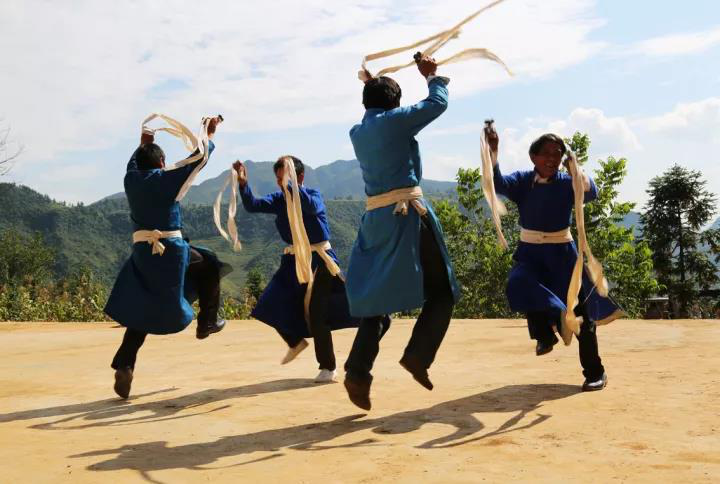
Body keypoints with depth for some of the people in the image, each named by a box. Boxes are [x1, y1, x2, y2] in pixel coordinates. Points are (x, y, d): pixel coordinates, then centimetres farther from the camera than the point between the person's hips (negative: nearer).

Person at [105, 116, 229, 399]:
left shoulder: (131, 179, 8)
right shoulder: (166, 179, -6)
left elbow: (134, 163, 33)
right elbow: (198, 158, 2)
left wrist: (143, 144, 49)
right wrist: (209, 134, 17)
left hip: (142, 252, 5)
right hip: (171, 249, -5)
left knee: (141, 311, 8)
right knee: (209, 266, 23)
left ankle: (124, 365, -4)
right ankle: (207, 322, 25)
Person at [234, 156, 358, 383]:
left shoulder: (314, 195, -10)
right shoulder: (279, 199, 4)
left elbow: (310, 206, -33)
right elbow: (252, 205, -8)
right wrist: (243, 183, -23)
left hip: (319, 260, -6)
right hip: (294, 262, 6)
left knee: (315, 314, -9)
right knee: (273, 306, -1)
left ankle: (328, 367, 7)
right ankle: (297, 342, 26)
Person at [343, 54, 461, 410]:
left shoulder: (357, 133, 13)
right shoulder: (394, 120, -5)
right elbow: (438, 103, 6)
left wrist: (373, 85, 39)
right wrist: (431, 75, 22)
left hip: (375, 218, 6)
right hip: (407, 214, -6)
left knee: (378, 296, 9)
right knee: (441, 290, 8)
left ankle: (358, 372, -1)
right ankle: (418, 356, -2)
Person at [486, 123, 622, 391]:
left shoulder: (567, 183, -7)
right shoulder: (522, 181, -3)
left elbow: (591, 194, -27)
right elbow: (498, 183, -23)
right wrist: (493, 152, -38)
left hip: (561, 252, -1)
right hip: (529, 251, 1)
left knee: (579, 310, -1)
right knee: (519, 285, -30)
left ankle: (595, 372, 14)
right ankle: (545, 333, -4)